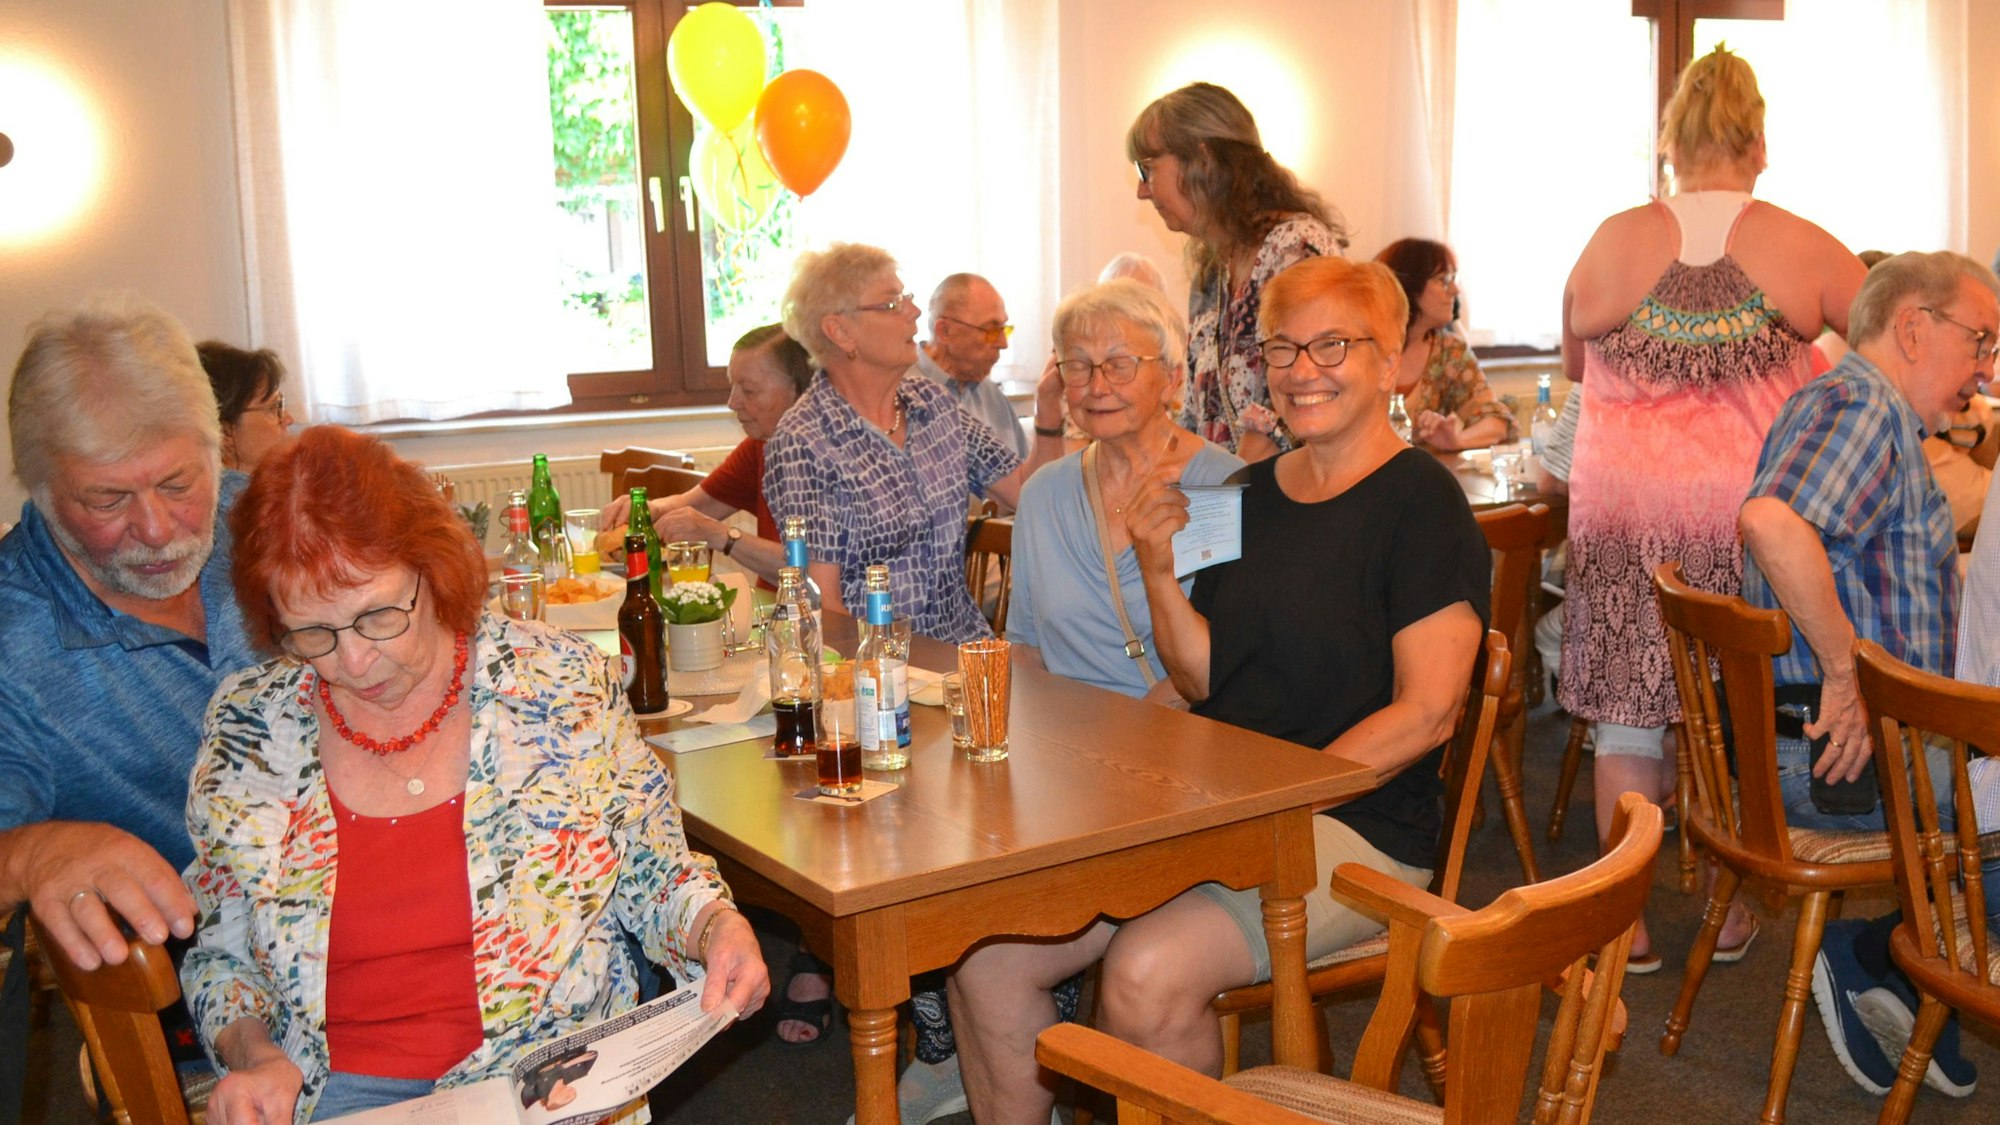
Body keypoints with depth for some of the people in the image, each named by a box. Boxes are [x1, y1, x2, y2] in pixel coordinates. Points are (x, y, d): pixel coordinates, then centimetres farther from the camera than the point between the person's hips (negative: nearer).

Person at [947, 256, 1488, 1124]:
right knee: (984, 950, -10)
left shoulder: (1422, 502, -6)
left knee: (1147, 972, -29)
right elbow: (1205, 680, 13)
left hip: (1354, 828, -6)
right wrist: (1159, 571, -4)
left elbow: (1425, 713, -13)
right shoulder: (1252, 492, 13)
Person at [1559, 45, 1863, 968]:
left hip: (1627, 516, -1)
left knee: (1628, 722, 7)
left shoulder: (1614, 243, -2)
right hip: (1752, 513, 1)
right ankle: (1732, 913, 27)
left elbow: (1573, 364, 12)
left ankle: (1628, 925, 15)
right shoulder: (1800, 247, -1)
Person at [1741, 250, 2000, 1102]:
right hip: (1839, 749, -10)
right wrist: (1845, 671, -29)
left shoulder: (1883, 422, 21)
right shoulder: (1858, 404, -15)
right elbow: (1772, 521, -36)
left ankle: (1882, 960, 15)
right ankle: (1871, 959, 8)